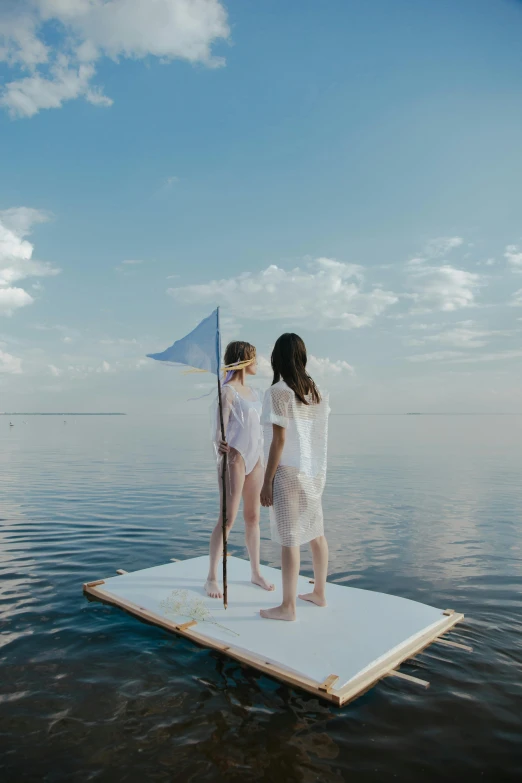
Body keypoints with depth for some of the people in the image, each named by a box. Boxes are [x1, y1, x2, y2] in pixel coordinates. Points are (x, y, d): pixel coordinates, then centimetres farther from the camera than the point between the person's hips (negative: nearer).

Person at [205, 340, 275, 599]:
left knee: (253, 516, 12)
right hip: (234, 458, -7)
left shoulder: (251, 391, 14)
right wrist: (219, 442, -43)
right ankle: (212, 577, 6)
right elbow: (221, 423, -22)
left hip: (254, 457, 8)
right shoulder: (227, 390, -10)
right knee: (228, 518, -5)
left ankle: (256, 572, 23)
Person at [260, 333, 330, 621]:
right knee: (315, 533, 17)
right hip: (313, 471, 7)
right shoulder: (316, 391, 7)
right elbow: (317, 434, 6)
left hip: (288, 471, -7)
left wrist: (267, 481, -11)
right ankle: (319, 593, 31)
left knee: (289, 538, 1)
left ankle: (287, 606, 12)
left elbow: (279, 440, -16)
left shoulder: (278, 392, -13)